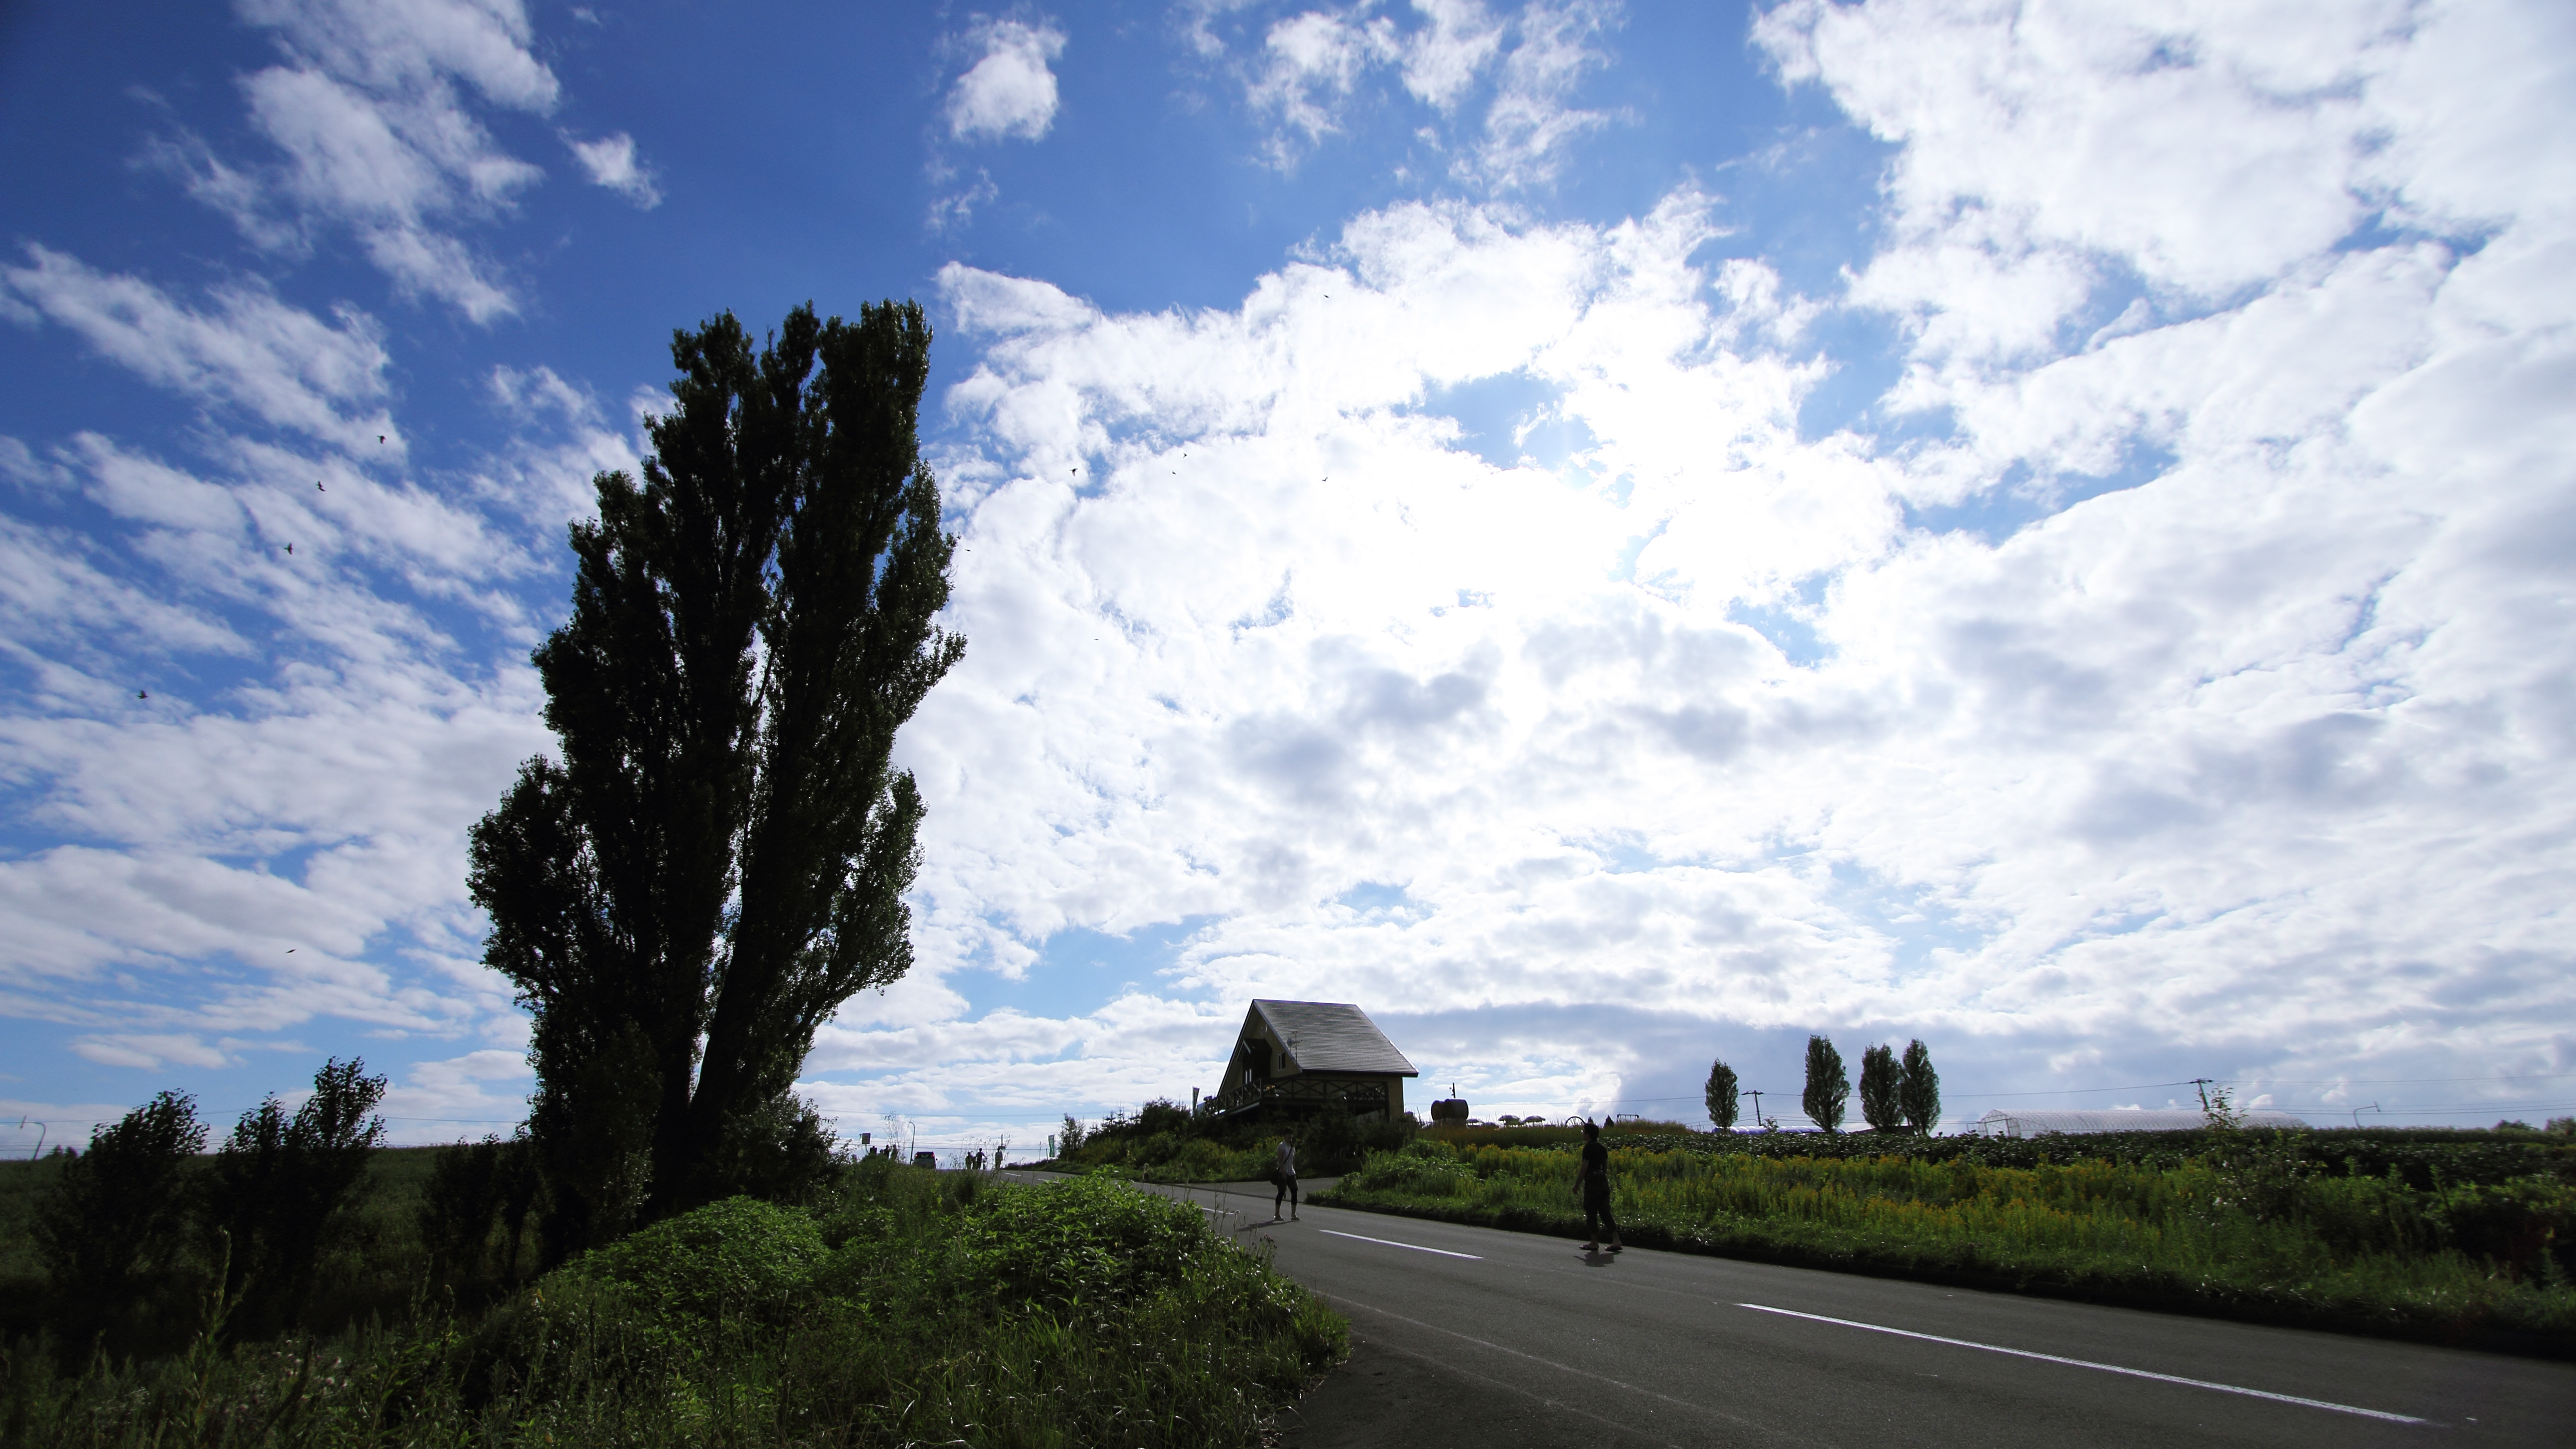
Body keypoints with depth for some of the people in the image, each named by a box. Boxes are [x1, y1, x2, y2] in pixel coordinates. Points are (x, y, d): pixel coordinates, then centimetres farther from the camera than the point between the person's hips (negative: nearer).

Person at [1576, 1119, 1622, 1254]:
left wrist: (1577, 1185, -8)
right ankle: (1616, 1240, 0)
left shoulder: (1588, 1148, -12)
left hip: (1592, 1183, -7)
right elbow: (1606, 1166, 14)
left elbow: (1584, 1168, -15)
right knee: (1605, 1212, 9)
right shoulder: (1602, 1148, 11)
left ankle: (1595, 1243, 7)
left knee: (1591, 1213, 3)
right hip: (1604, 1182, 7)